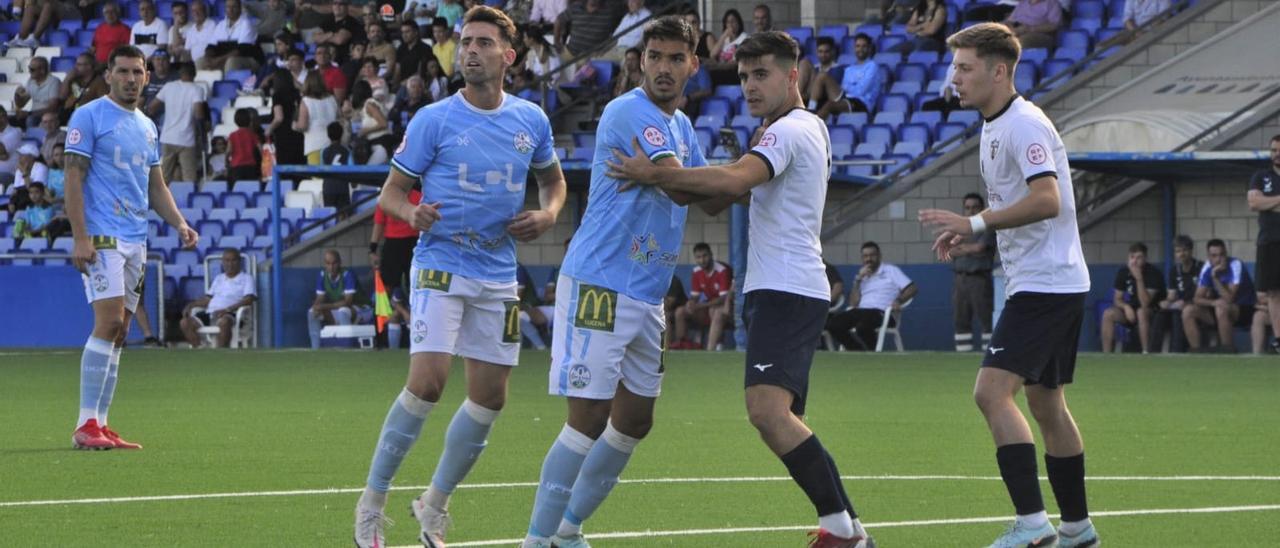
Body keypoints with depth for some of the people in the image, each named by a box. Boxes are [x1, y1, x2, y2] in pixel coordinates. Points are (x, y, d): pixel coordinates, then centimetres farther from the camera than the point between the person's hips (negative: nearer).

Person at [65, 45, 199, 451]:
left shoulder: (147, 127, 18)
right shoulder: (89, 117, -4)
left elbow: (156, 186, 23)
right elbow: (74, 178, -9)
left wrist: (179, 223, 7)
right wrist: (80, 237, -18)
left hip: (135, 241, 8)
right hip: (102, 236, -8)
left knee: (117, 333, 6)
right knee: (109, 322, -17)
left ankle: (100, 425, 7)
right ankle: (86, 425, -17)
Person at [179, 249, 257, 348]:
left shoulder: (246, 278, 8)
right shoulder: (219, 278, 27)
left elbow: (249, 299, -7)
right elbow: (208, 298, 26)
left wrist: (227, 309, -20)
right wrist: (191, 305, 7)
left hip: (230, 315, -6)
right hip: (210, 313, 6)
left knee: (224, 322, -42)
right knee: (185, 323, -16)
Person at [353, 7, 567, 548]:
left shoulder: (532, 120, 5)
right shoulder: (433, 120, -5)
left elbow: (553, 179, 22)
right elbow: (391, 191, -1)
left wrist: (548, 214, 0)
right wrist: (413, 213, -23)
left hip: (498, 275, 5)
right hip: (440, 265, -5)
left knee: (489, 398, 5)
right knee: (428, 382, -19)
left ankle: (435, 505, 22)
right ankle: (371, 504, -8)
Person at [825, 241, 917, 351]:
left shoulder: (891, 270, 12)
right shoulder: (862, 276, 24)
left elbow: (913, 288, 1)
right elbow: (853, 304, 13)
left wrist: (899, 301, -18)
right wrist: (858, 279, 5)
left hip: (881, 312, -5)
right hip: (861, 311, 5)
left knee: (863, 325, -39)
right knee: (833, 324, -19)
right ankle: (859, 352, -9)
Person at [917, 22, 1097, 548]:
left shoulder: (1024, 125, -16)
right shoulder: (994, 127, 15)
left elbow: (1046, 200, -28)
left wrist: (974, 222, -29)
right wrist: (967, 231, 10)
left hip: (1045, 283, -11)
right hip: (1040, 283, 11)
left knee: (992, 390, -18)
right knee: (1046, 403, 15)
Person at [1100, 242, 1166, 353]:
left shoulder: (1153, 273, -19)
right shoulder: (1123, 273, -3)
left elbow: (1145, 303, -28)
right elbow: (1117, 299, 4)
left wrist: (1139, 278, -35)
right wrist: (1126, 306, -19)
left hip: (1154, 312, -5)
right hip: (1131, 310, 5)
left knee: (1141, 312, -38)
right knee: (1108, 314, -20)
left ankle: (1146, 353, -36)